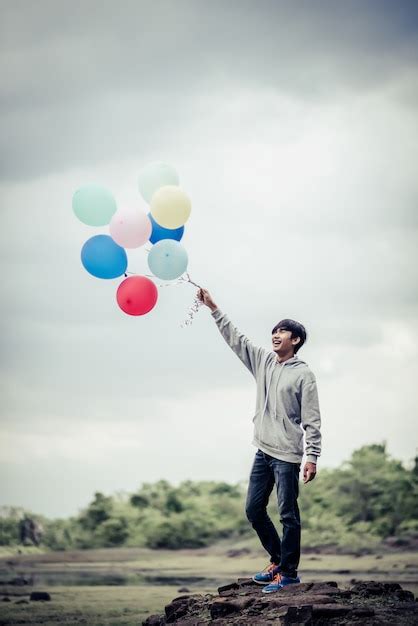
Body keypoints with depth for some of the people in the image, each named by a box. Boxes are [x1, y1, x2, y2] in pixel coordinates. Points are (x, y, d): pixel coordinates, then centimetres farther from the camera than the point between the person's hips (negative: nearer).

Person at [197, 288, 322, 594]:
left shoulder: (303, 374, -7)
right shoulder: (264, 360, 11)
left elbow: (312, 420, -9)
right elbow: (236, 339, 13)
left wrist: (312, 457, -15)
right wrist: (214, 308, 7)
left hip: (287, 455, -7)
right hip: (263, 451, 7)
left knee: (288, 515, -2)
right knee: (254, 509, 11)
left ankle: (289, 571, 6)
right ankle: (277, 559, 26)